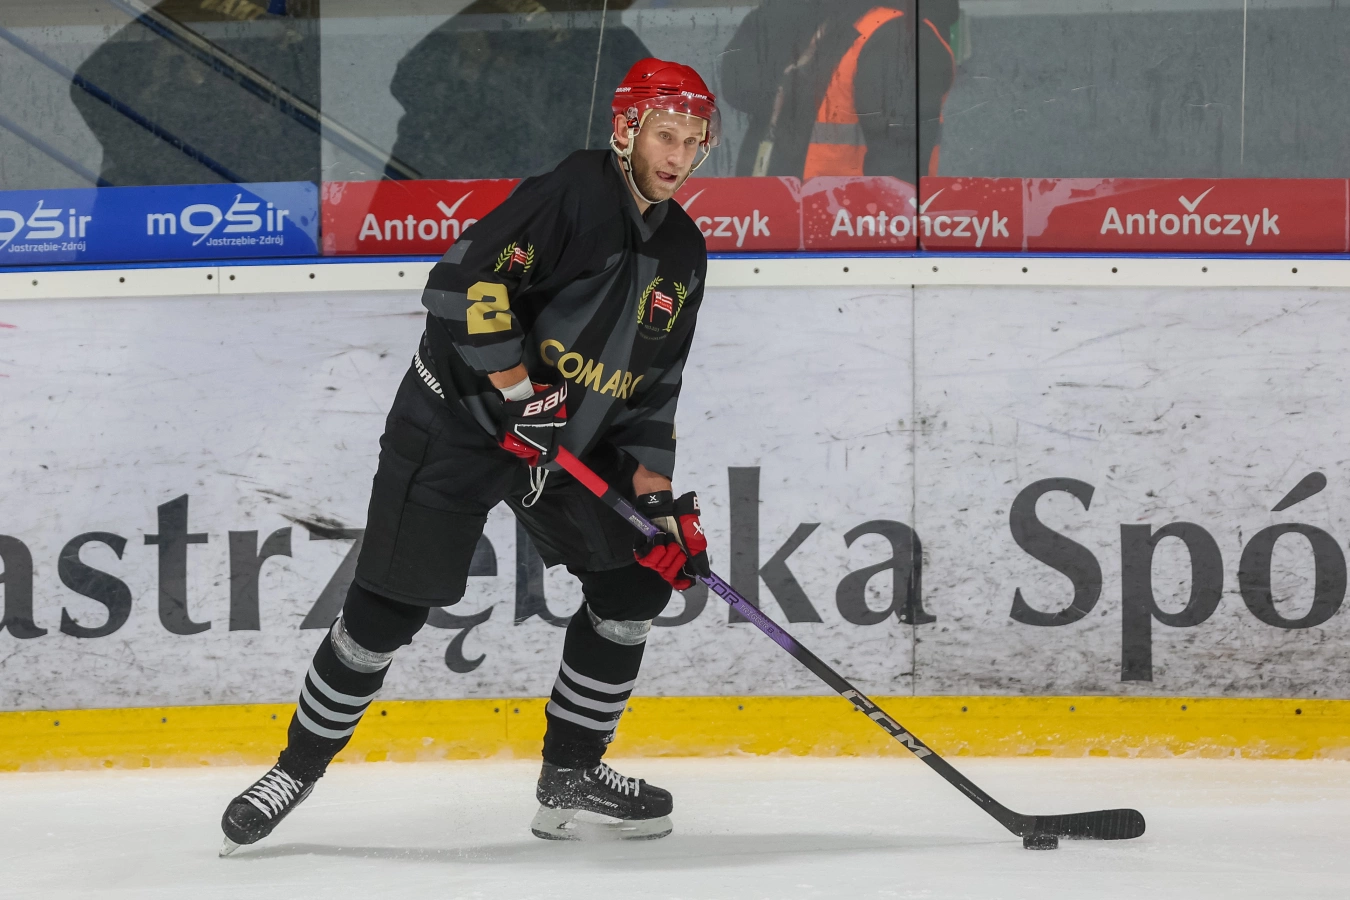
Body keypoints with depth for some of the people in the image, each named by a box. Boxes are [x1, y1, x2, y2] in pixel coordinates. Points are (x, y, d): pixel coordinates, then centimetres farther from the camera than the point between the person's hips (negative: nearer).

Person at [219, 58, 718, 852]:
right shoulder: (576, 194, -18)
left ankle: (571, 772, 15)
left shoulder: (682, 252, 6)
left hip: (573, 441, 7)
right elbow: (463, 285, -27)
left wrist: (659, 497, -1)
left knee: (638, 578, 2)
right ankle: (301, 766, 11)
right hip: (457, 422, -7)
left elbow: (651, 389, 10)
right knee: (391, 605, -6)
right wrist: (521, 393, -26)